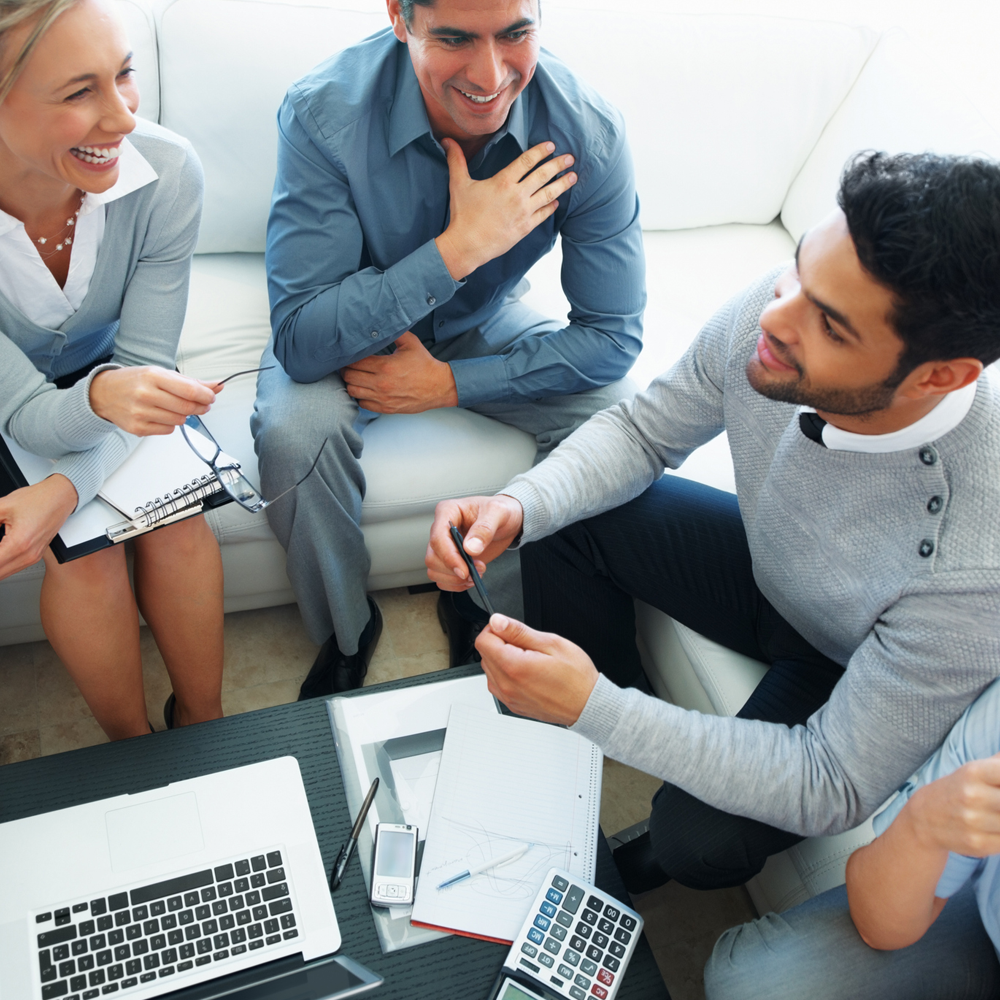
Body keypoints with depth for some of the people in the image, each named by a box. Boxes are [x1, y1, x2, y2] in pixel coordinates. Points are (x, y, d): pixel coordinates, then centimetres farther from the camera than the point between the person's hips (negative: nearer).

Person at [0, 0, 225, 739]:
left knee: (180, 520, -21)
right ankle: (136, 753, 4)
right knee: (84, 553, -22)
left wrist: (65, 490, -35)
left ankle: (204, 728, 3)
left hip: (110, 372, 2)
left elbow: (143, 367, -19)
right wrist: (101, 397, -50)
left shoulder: (167, 173, -28)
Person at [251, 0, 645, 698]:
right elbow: (300, 342, -33)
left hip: (484, 325, 2)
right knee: (293, 432, -31)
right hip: (354, 331, -2)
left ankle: (489, 610, 6)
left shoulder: (589, 132, -24)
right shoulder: (323, 113, -29)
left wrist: (451, 383, -22)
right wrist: (459, 248, -39)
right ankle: (346, 631, 1)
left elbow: (614, 337, -17)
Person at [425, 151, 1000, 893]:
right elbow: (642, 432, -10)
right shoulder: (770, 314, -29)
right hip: (765, 565, 5)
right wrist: (516, 508, -29)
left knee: (700, 839, -23)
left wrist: (595, 709, -39)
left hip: (860, 672, -4)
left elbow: (834, 790, -32)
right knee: (567, 518, -7)